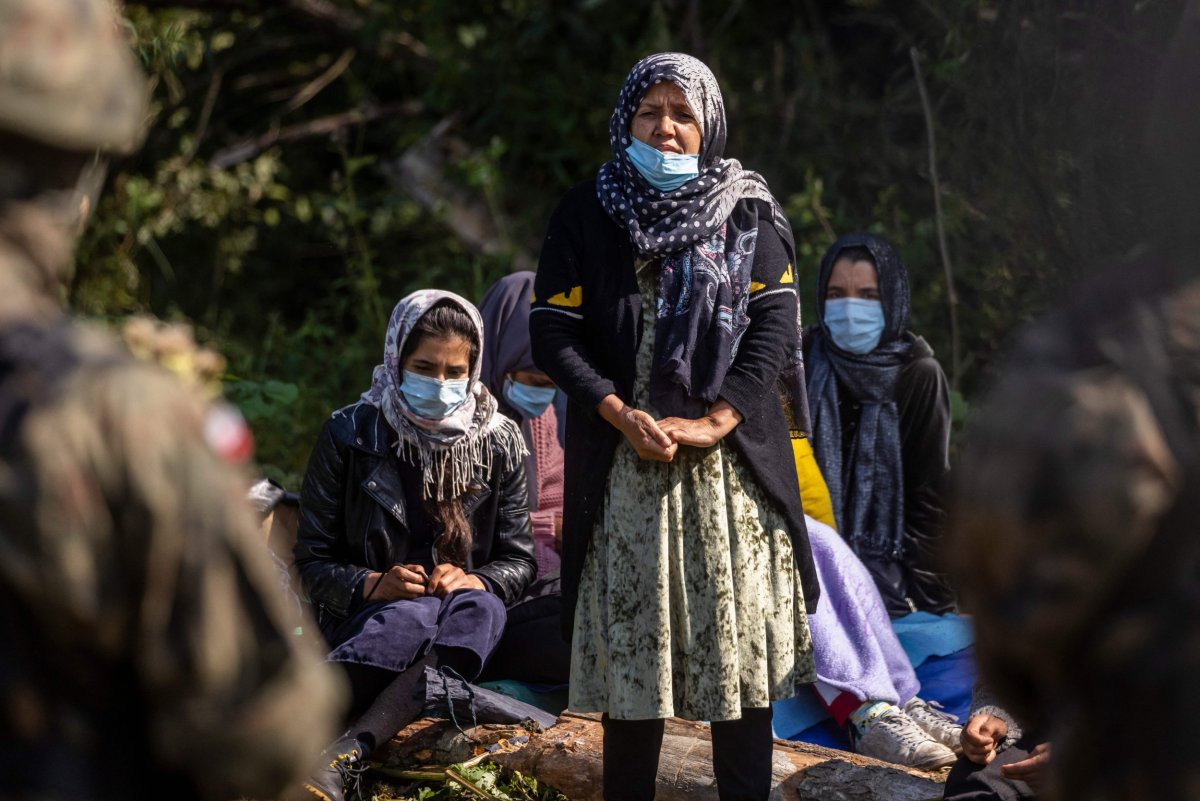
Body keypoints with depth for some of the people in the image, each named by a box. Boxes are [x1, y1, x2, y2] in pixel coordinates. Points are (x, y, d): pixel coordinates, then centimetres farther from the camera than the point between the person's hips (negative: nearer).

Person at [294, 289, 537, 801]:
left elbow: (519, 561, 6)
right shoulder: (349, 434, -1)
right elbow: (313, 562, 0)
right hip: (365, 621, -2)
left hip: (463, 624, 2)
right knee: (417, 613, -37)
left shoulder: (499, 441, 5)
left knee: (479, 606, -35)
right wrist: (373, 585, -20)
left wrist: (474, 581, -17)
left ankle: (347, 754, -49)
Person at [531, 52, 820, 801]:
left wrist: (713, 422, -13)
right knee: (631, 643, 0)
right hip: (624, 461, 0)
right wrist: (621, 415, -13)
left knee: (740, 639, -1)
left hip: (731, 460, 0)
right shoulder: (586, 214, 7)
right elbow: (552, 333, 1)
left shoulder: (749, 212, 7)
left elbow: (776, 324, -1)